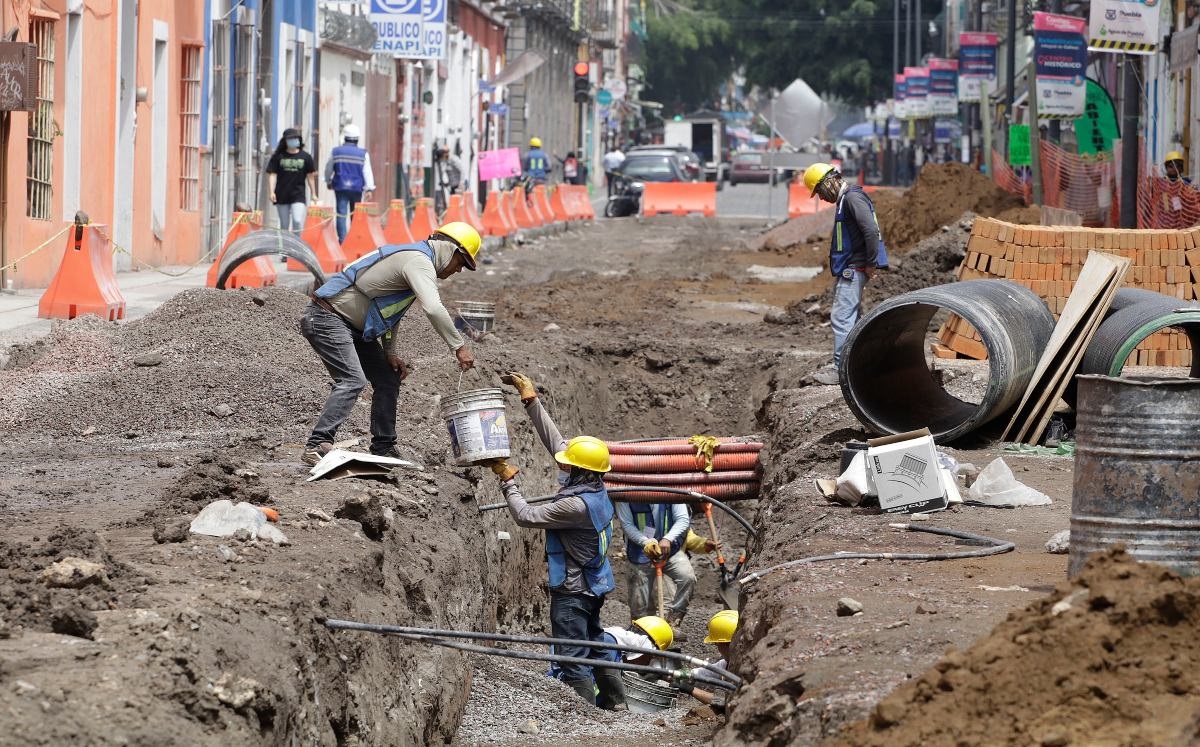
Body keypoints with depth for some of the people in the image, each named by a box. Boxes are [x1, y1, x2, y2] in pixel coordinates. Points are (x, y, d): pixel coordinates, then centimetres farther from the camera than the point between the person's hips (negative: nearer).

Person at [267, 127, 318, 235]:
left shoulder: (305, 157, 4)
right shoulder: (278, 157, 1)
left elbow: (310, 176, 9)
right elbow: (272, 174, -1)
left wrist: (313, 194, 9)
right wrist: (271, 192, -11)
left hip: (298, 197, -1)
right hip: (282, 197, 1)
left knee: (298, 222, -18)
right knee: (284, 226, 8)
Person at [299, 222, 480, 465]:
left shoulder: (410, 258, 17)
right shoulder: (418, 262, -17)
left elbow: (389, 310, 21)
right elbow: (433, 308, -33)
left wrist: (392, 353, 10)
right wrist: (459, 346, -28)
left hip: (353, 325, 11)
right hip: (327, 319, -11)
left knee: (389, 379, 11)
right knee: (352, 381, -24)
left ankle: (383, 449, 14)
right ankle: (317, 446, -29)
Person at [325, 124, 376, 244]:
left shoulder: (336, 152, 1)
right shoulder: (363, 154, -2)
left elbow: (328, 169, 11)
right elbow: (367, 172, -4)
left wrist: (328, 182, 28)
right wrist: (369, 188, -2)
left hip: (340, 187, 0)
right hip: (357, 188, 0)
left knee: (341, 214, -3)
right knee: (355, 215, 14)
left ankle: (342, 240, -15)